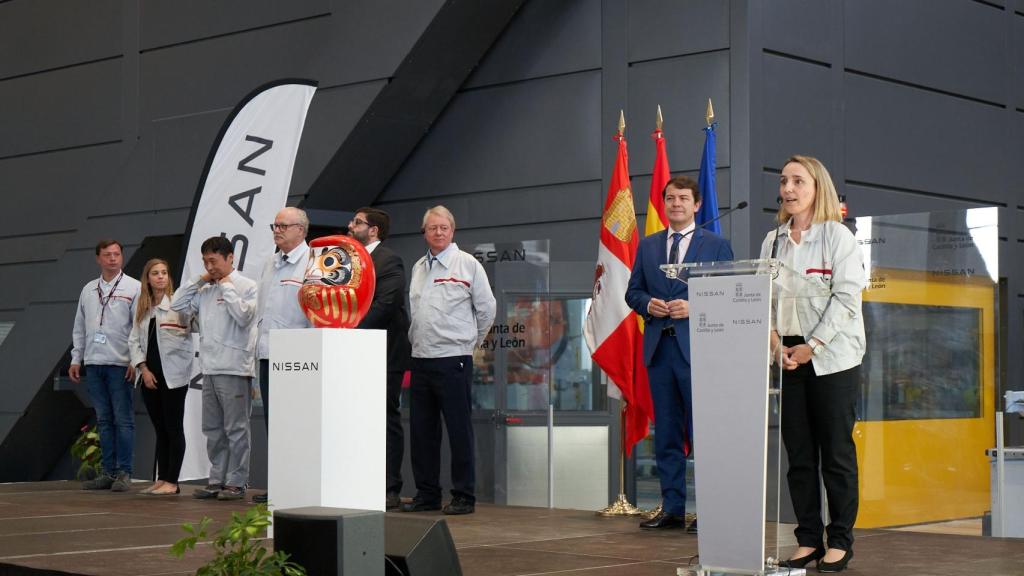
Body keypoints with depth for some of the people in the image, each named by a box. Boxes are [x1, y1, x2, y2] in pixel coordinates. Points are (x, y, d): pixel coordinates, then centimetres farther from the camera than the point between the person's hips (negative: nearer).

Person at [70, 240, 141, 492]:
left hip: (120, 364, -5)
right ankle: (108, 472, 12)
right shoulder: (88, 290, 16)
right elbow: (79, 328, 19)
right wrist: (76, 359, 13)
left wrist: (136, 360, -12)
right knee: (103, 420, 8)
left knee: (123, 420, -4)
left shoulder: (133, 288, 0)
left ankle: (123, 473, -1)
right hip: (93, 364, 5)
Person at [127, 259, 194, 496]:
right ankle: (161, 479, 14)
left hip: (173, 375, -6)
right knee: (160, 429, 10)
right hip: (150, 375, 6)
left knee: (173, 428, -2)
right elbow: (134, 340, 11)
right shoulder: (142, 308, 13)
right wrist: (143, 369, 0)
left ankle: (172, 481, 1)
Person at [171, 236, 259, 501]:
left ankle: (236, 482, 1)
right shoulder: (205, 290, 15)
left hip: (234, 369, -7)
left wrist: (227, 287, -9)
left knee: (235, 428, -3)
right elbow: (177, 305, 15)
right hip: (209, 369, 7)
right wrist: (199, 280, 9)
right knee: (213, 429, 12)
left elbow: (244, 316, -17)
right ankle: (217, 479, 19)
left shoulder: (246, 286, -4)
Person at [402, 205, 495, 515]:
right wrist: (415, 340, 15)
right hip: (421, 358, 6)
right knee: (422, 430, 9)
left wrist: (472, 340, 8)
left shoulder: (467, 264, -3)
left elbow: (487, 308, 2)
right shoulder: (419, 267, 15)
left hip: (453, 358, -6)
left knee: (459, 430, -3)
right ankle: (426, 493, 18)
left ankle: (463, 496, 3)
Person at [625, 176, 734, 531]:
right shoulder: (647, 246, 16)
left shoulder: (716, 245, 4)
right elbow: (632, 291, 16)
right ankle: (672, 509, 14)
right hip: (658, 347, 4)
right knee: (666, 432, 8)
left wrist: (694, 307, -15)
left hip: (697, 347, -4)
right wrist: (648, 304, -5)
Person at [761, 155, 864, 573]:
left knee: (836, 452, 0)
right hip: (787, 357, 4)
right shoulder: (772, 241, 11)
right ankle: (808, 539, 12)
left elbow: (846, 297, -10)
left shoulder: (837, 236, -2)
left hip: (833, 358, -4)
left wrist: (812, 346, -14)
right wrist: (775, 341, -8)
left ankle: (840, 541, 8)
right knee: (798, 453, 5)